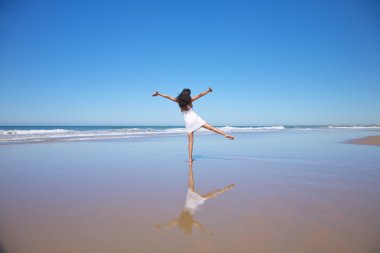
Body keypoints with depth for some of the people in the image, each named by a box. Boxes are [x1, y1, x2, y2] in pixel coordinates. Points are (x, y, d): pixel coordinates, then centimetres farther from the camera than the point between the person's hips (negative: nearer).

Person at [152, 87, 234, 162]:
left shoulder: (178, 101, 8)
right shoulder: (190, 100, 5)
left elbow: (168, 97, 13)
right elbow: (200, 95, 3)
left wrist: (158, 94, 18)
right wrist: (208, 91, 9)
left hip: (188, 122, 2)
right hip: (195, 118, -2)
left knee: (190, 141, 3)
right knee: (211, 128, -4)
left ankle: (190, 158, -1)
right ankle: (225, 134, -14)